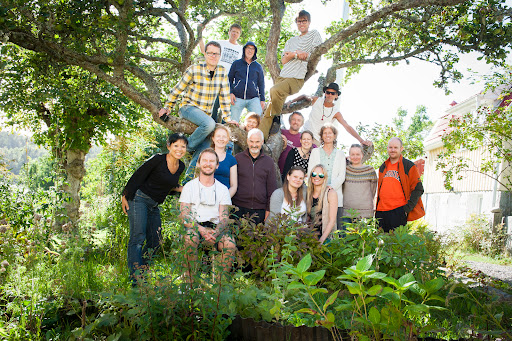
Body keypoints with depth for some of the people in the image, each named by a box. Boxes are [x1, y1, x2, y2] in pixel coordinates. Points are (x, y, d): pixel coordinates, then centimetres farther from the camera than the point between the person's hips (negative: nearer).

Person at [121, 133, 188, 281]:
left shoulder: (181, 166, 7)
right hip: (139, 199, -7)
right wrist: (125, 196, -7)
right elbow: (137, 176, -8)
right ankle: (136, 278, -16)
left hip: (155, 206, 7)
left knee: (155, 242, 5)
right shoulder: (158, 160, -13)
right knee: (138, 238, -14)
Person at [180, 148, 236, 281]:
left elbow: (224, 218, 4)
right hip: (195, 226, -1)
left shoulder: (222, 189, 14)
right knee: (191, 237, -36)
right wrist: (201, 230, -21)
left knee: (230, 244, -29)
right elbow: (184, 215, -2)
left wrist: (215, 233, -20)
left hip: (215, 228, 1)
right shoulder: (189, 186, 8)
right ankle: (190, 280, -22)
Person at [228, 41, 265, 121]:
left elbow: (261, 84, 18)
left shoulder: (258, 66, 17)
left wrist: (262, 99, 9)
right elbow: (229, 79, 14)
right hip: (237, 98, 0)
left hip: (253, 99, 1)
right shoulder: (236, 63, 13)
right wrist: (230, 93, -1)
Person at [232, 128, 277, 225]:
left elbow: (272, 187, 9)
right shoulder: (238, 158, 4)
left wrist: (269, 209, 3)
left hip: (260, 210, 1)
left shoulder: (269, 161, 8)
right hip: (239, 208, -1)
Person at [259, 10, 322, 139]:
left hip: (297, 78, -5)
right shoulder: (291, 41, 25)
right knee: (268, 110, -9)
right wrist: (296, 54, -6)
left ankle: (277, 117, -13)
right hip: (283, 76, 5)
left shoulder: (314, 34, 11)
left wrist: (293, 54, 1)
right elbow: (283, 60, 14)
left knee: (275, 90, -35)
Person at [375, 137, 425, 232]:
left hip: (398, 212, -5)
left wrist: (407, 208, -13)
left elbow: (417, 189, -5)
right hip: (381, 212, 6)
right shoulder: (383, 167, 18)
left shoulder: (409, 166, 0)